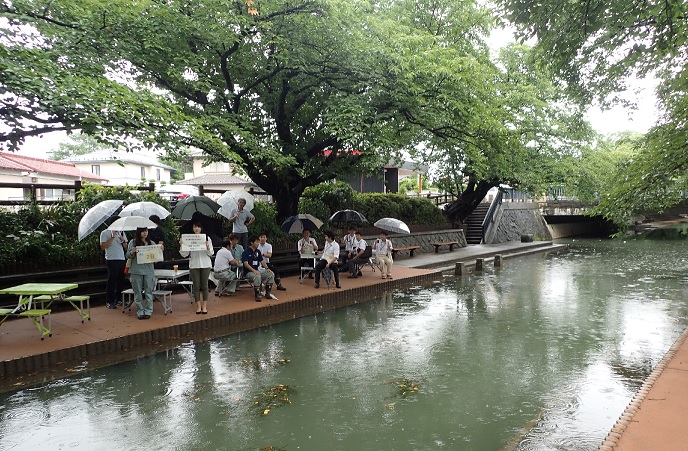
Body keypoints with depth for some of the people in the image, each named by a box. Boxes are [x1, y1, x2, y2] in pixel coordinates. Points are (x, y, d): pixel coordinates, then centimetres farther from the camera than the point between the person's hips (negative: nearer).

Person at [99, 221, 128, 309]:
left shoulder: (121, 232, 17)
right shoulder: (105, 233, -1)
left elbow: (126, 247, 16)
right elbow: (103, 246, -12)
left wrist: (123, 241, -4)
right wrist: (112, 237, -15)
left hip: (122, 259, 6)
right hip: (111, 260, -6)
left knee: (121, 280, 8)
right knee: (111, 280, -4)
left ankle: (119, 299, 18)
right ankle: (109, 302, 2)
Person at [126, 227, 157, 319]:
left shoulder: (151, 243, 8)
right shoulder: (133, 242, 3)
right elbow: (128, 256, 3)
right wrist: (132, 252, -17)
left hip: (149, 271, 1)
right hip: (136, 271, -1)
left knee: (149, 292, 2)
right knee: (138, 293, 5)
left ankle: (148, 311, 10)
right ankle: (140, 312, 14)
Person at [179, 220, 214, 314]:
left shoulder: (207, 238, 1)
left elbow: (211, 254, 0)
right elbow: (184, 255, 0)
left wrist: (208, 247, -19)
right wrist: (181, 246, -15)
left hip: (205, 265, 0)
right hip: (194, 265, 0)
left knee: (204, 285, 3)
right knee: (196, 286, 3)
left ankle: (204, 306, 11)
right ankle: (198, 306, 11)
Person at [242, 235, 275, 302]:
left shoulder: (258, 252, 11)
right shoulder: (246, 252, -10)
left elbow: (262, 261, 12)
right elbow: (245, 264, -19)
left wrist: (267, 268, -7)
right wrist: (254, 270, -32)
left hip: (257, 271, 7)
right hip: (248, 272, -7)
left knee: (271, 274, -11)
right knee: (257, 276, -38)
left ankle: (267, 293, -3)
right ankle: (257, 295, -25)